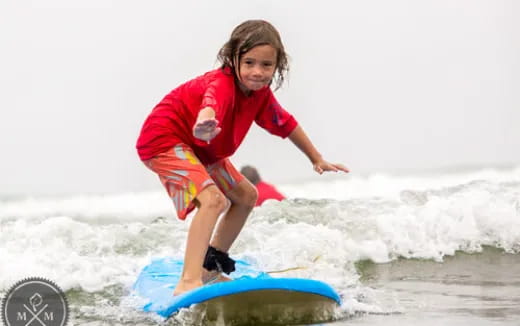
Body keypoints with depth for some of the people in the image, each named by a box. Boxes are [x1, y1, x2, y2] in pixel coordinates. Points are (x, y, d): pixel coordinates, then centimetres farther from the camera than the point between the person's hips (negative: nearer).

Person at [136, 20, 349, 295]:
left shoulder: (260, 94, -3)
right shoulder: (222, 84, -31)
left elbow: (286, 124, 13)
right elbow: (211, 101, -56)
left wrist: (316, 159, 21)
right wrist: (205, 123, -79)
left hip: (200, 149, 10)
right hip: (164, 138, -10)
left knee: (246, 196, 17)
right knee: (214, 199, -30)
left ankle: (211, 267, 30)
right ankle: (188, 282, -39)